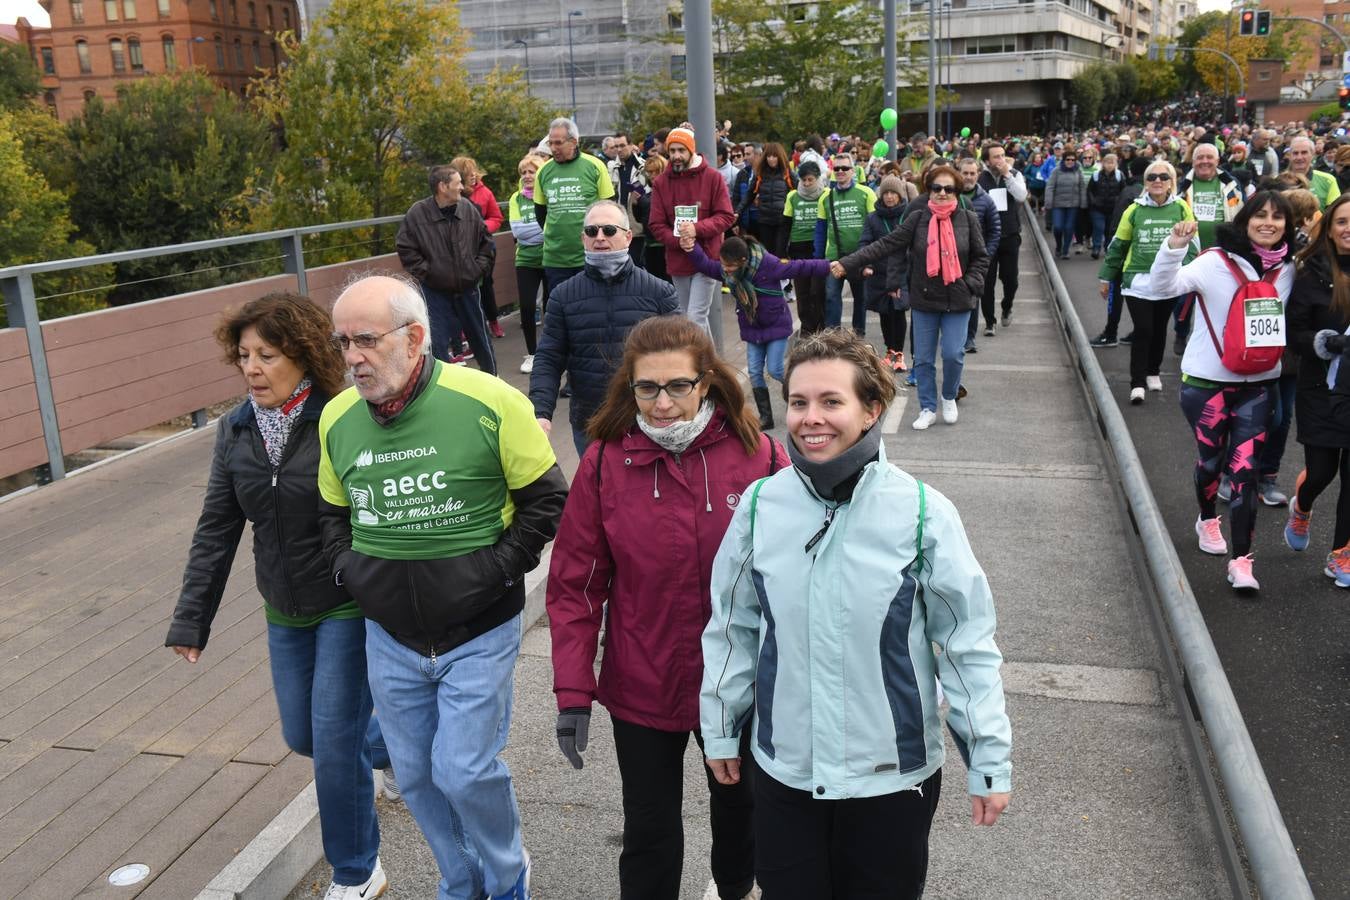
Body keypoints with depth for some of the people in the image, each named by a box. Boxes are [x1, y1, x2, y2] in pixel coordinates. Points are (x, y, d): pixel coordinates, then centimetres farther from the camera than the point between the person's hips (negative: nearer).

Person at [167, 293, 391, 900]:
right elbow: (216, 531, 4)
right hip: (285, 613, 6)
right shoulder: (235, 433, -1)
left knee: (334, 740, -1)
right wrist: (191, 618, 3)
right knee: (302, 735, 18)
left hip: (349, 606, -6)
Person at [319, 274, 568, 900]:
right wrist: (347, 568, 0)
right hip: (390, 637, 5)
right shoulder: (337, 418, -1)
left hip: (478, 633, -5)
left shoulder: (488, 403, -17)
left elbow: (546, 499, -8)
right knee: (416, 775, 15)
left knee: (464, 771, -5)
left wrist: (498, 568, -14)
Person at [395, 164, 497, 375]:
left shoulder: (468, 209, -2)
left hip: (467, 289, 3)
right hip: (435, 292, -3)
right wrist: (426, 272, -10)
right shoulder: (418, 213, -12)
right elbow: (405, 248, -7)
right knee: (437, 343, -3)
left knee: (480, 336, 17)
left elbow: (487, 242, 9)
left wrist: (478, 268, 1)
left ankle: (492, 378, 36)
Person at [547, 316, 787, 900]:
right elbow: (575, 585, -9)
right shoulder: (604, 462, -12)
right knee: (650, 833, 13)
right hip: (641, 691, -1)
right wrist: (573, 693, -11)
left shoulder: (760, 457, -13)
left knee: (739, 806, 25)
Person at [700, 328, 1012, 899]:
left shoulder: (922, 512, -17)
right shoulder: (760, 505, -9)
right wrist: (720, 730, 9)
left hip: (895, 773, -2)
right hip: (782, 769, 2)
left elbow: (967, 643, -9)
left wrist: (989, 759, -5)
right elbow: (732, 628, 2)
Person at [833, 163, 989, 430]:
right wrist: (848, 263, -14)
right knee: (923, 358, 6)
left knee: (953, 354, -6)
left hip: (957, 301, -1)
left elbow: (981, 258, 5)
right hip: (924, 299, 1)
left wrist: (971, 284, -10)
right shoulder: (918, 218, -3)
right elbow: (886, 245, -7)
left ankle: (949, 397, 23)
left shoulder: (968, 219, -2)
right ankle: (928, 408, 23)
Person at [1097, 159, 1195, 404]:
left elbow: (1191, 244, 1)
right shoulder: (1135, 210, -1)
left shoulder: (1181, 209, -1)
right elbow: (1118, 245, 6)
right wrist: (1106, 278, 9)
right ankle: (1137, 383, -3)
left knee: (1159, 329, 15)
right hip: (1138, 280, -1)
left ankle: (1153, 372, 34)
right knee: (1143, 330, -8)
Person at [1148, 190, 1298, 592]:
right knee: (1211, 460, 13)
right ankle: (1207, 519, 43)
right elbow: (1164, 285, -25)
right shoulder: (1217, 261, -12)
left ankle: (1241, 561, 2)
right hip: (1207, 380, -2)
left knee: (1245, 469, -2)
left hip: (1257, 383, 3)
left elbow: (1288, 319, 15)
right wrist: (1175, 245, -40)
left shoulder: (1288, 269, 2)